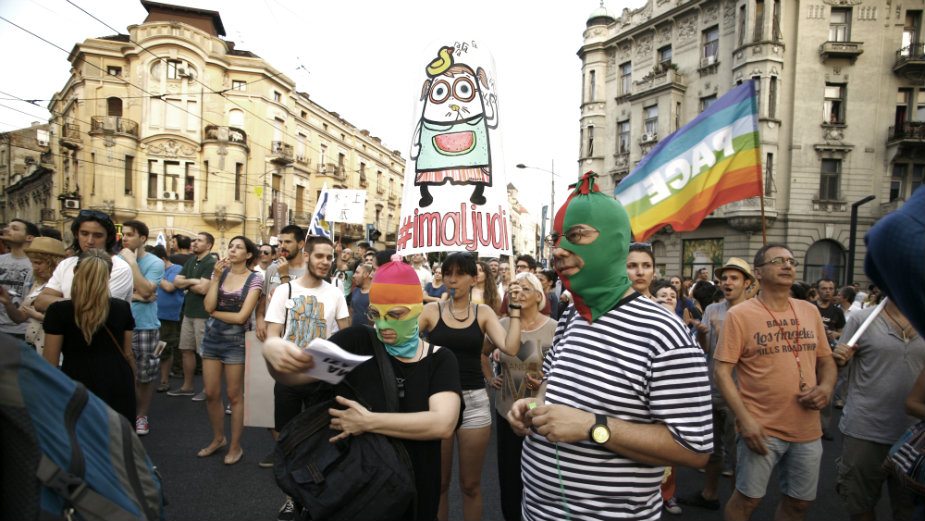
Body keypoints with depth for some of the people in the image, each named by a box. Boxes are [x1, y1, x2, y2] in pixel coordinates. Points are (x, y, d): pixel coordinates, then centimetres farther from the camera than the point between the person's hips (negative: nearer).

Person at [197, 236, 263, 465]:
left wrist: (215, 313, -5)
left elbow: (241, 317, -15)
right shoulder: (220, 271, 4)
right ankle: (218, 438, 33)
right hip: (211, 337, 5)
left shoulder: (254, 279, -10)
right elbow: (208, 306, -8)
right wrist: (217, 277, -12)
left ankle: (235, 446, 22)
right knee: (211, 394, 11)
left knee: (234, 395, 6)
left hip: (235, 340, -4)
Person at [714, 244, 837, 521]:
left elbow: (826, 360, 16)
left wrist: (826, 387, -5)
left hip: (808, 428, 5)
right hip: (761, 427, -5)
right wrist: (744, 418, -18)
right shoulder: (739, 314, -10)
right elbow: (721, 370, -12)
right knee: (748, 498, 6)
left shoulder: (810, 311, 6)